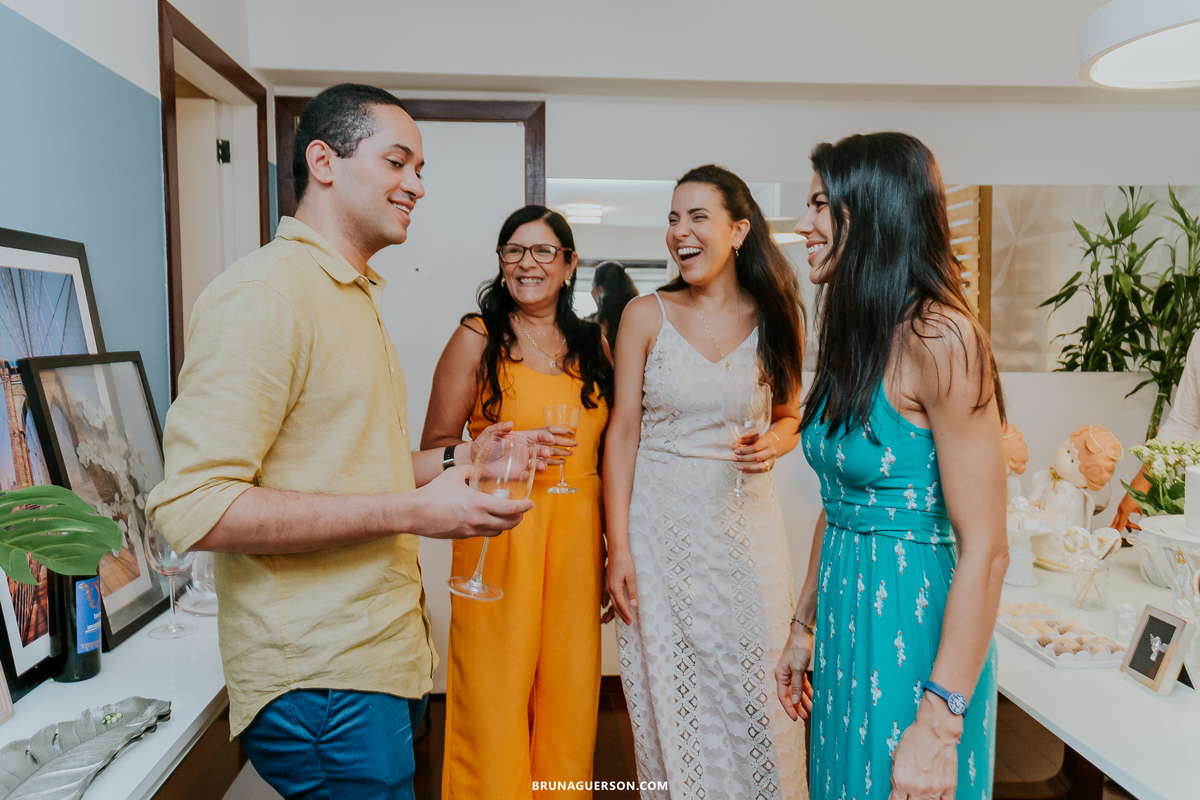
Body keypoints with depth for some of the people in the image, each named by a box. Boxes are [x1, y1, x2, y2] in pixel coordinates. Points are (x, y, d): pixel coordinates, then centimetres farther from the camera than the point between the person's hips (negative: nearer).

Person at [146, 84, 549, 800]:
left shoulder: (356, 297, 17)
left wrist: (458, 461, 8)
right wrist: (411, 510, -23)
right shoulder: (265, 293, -16)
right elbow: (194, 509, -24)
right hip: (322, 686, -9)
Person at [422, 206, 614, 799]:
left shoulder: (593, 344, 12)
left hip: (576, 541, 4)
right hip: (499, 540, -3)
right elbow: (435, 447, -1)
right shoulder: (477, 337, 0)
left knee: (570, 698, 9)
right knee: (495, 709, 1)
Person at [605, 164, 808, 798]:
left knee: (752, 694, 7)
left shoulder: (776, 317, 2)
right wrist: (618, 549, -6)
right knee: (668, 695, 9)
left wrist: (774, 443, -12)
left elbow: (790, 415, 13)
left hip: (746, 524, 1)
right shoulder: (645, 315, -2)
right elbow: (623, 431, -2)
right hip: (659, 526, -1)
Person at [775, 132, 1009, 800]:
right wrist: (805, 627, 15)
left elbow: (985, 550, -21)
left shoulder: (939, 338, -19)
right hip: (845, 619, 8)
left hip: (913, 625, -8)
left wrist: (939, 722, -22)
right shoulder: (852, 337, 7)